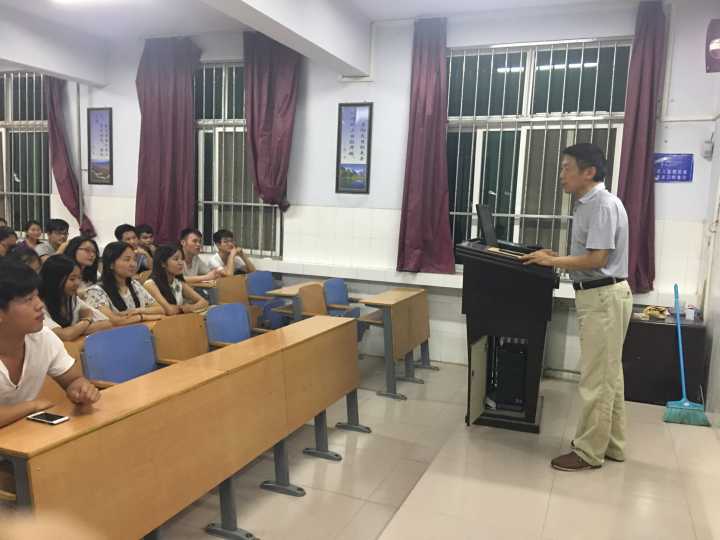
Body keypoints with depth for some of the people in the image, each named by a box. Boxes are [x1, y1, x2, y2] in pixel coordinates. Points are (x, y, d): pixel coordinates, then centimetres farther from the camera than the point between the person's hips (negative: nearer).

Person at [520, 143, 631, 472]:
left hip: (603, 297, -11)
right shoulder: (587, 204, 13)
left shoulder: (603, 205, -18)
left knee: (596, 377, -1)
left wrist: (551, 261, -15)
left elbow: (597, 259, -23)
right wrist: (554, 257, 7)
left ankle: (589, 452, 10)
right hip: (597, 295, 11)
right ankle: (611, 445, 28)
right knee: (608, 374, 16)